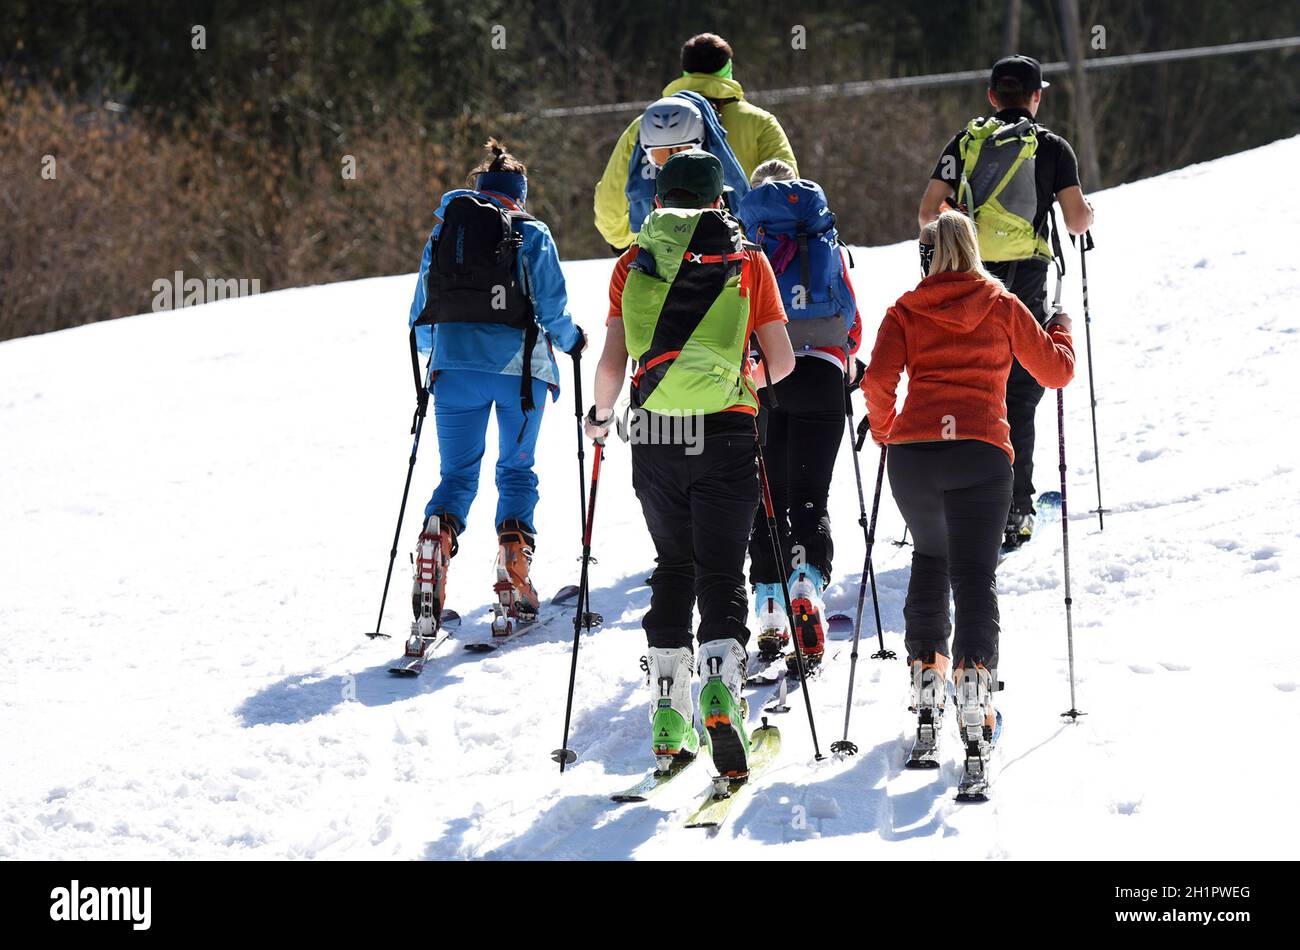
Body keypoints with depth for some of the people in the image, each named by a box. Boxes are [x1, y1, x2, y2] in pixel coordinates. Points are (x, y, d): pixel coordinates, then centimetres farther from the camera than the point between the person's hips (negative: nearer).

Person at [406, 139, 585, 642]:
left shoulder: (443, 230, 12)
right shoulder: (532, 233, 3)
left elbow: (420, 315, 15)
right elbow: (551, 306, -4)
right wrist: (571, 339, 17)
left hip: (454, 365, 2)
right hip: (520, 366, -2)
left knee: (456, 474, 8)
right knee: (517, 472, 11)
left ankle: (432, 557, -18)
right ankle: (513, 588, 2)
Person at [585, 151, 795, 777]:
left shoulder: (633, 264, 5)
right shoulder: (748, 262, 3)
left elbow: (612, 363, 2)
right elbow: (782, 362, 3)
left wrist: (600, 414, 22)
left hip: (654, 434, 2)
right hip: (726, 432, -2)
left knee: (674, 568, 18)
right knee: (721, 573, 2)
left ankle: (668, 713, 14)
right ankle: (720, 683, -26)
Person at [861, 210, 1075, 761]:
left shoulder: (905, 311, 11)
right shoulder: (1002, 307, 11)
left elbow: (878, 378, -1)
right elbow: (1056, 370, 15)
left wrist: (882, 428, 18)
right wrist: (1062, 332, 36)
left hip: (912, 451, 2)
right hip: (981, 452, -2)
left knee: (929, 560, 24)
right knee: (975, 574, -3)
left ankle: (925, 678, 21)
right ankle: (974, 678, -23)